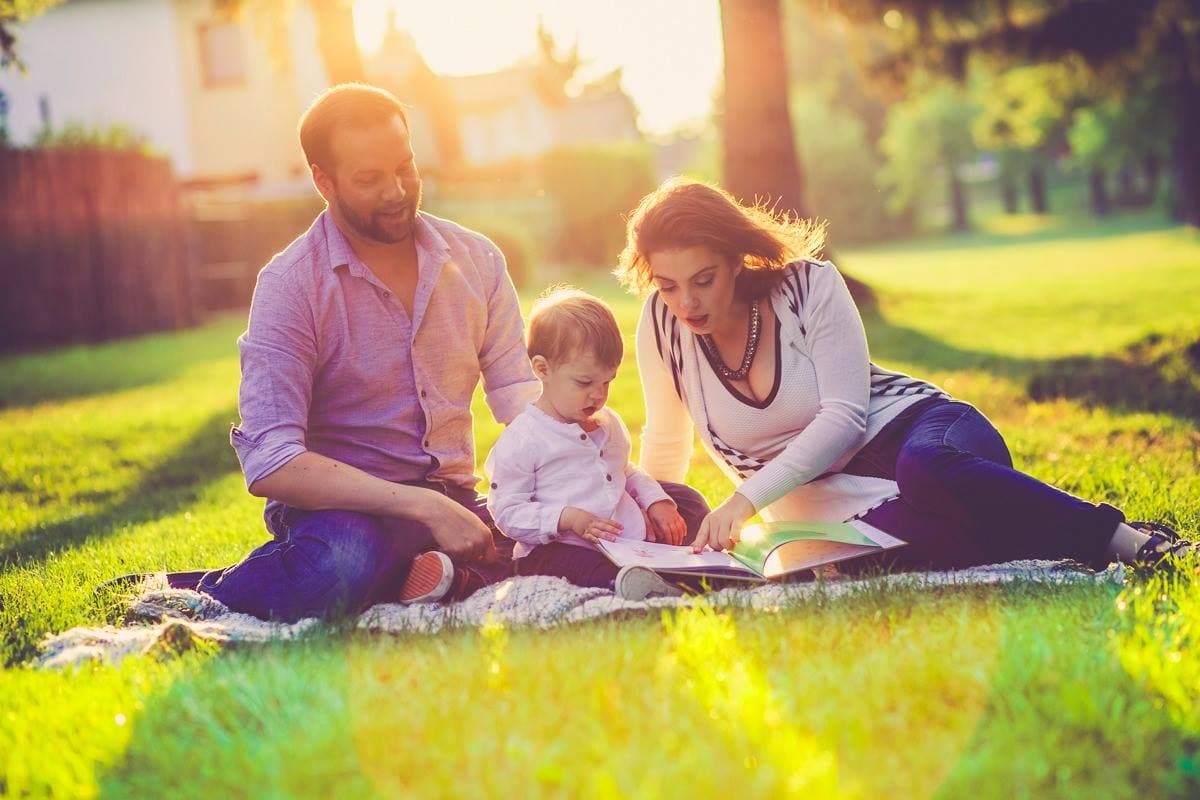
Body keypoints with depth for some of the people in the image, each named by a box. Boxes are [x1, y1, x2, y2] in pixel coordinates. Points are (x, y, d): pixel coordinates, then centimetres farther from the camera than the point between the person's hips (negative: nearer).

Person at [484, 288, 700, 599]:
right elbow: (507, 512, -6)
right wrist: (567, 518, -19)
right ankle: (618, 581, -66)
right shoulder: (521, 441, -4)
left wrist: (656, 500, 14)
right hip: (559, 549, -7)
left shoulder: (610, 424, 21)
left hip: (632, 539, 7)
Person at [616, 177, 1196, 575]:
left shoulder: (810, 287, -10)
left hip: (908, 427, -2)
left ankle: (1127, 541, -32)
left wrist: (748, 497, -25)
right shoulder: (662, 324, -3)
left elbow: (844, 417, -16)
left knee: (928, 468, -42)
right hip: (837, 511, 2)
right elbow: (666, 442, 14)